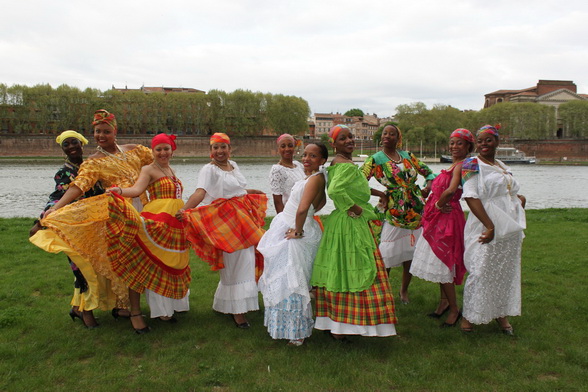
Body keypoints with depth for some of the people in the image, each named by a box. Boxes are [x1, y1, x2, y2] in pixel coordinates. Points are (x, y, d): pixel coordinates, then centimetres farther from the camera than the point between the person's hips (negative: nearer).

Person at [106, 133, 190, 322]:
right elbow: (137, 189, -20)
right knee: (157, 262, -3)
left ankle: (174, 301, 27)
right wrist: (119, 190, -38)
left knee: (174, 263, 13)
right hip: (156, 220, -7)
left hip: (175, 223, 7)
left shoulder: (171, 170, 19)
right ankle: (162, 309, 6)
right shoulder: (148, 170, -3)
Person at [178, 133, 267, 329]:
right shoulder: (209, 169, -10)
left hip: (244, 220, 8)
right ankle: (236, 309, 9)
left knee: (246, 261, 12)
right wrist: (185, 209, -43)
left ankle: (226, 303, 29)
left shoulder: (233, 165, 13)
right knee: (233, 264, -4)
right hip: (225, 221, -8)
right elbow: (200, 192, -25)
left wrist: (254, 192, 43)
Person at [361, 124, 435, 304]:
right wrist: (381, 195, -12)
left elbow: (428, 172, 18)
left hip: (417, 210, 5)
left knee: (411, 252, 13)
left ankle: (404, 290, 33)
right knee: (386, 255, -3)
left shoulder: (407, 156, 10)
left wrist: (428, 186, -1)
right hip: (394, 212, -4)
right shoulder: (376, 159, -3)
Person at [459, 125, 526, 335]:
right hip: (486, 226, -7)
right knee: (480, 272, -4)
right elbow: (471, 196, -18)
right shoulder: (472, 164, -7)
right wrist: (490, 226, -24)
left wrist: (520, 197, 6)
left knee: (507, 271, 13)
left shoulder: (502, 166, 15)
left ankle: (501, 314, 28)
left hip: (510, 228, 7)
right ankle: (468, 315, 11)